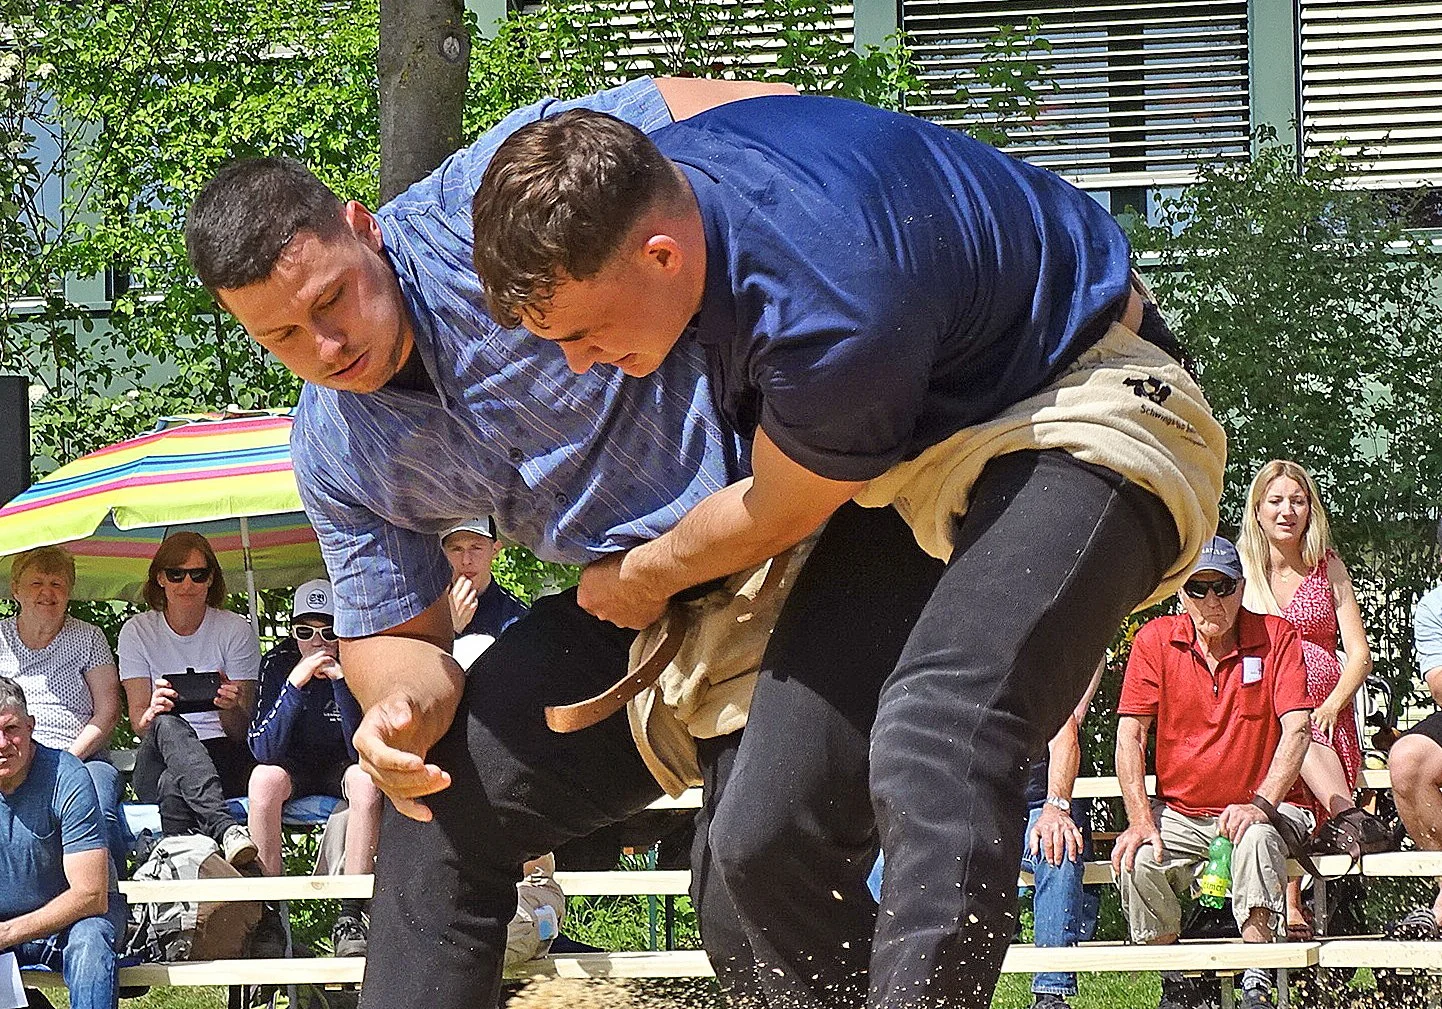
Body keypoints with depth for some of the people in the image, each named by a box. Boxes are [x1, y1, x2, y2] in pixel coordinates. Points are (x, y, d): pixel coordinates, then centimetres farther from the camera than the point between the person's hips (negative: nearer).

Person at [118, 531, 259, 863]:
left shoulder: (235, 630, 6)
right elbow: (138, 721, 0)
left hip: (222, 759, -1)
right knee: (167, 724, -37)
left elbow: (241, 731, 0)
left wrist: (229, 709, -25)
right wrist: (152, 713, -26)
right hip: (158, 761, 1)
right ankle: (224, 827, -54)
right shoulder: (138, 631, 9)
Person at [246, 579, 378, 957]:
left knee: (366, 779, -34)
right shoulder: (279, 663, -16)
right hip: (295, 768, 0)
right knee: (265, 778, -33)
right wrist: (294, 684, -36)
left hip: (341, 766, 0)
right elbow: (263, 750, -24)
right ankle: (268, 917, -27)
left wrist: (341, 681, -35)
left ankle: (350, 918, -33)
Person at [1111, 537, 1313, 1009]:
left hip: (1259, 810, -2)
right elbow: (1130, 735, -1)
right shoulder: (1156, 640, 2)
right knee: (1136, 861, -28)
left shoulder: (1275, 637, -2)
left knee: (1256, 840, -37)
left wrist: (1260, 804, -25)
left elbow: (1297, 729, -10)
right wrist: (1140, 820, -14)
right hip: (1180, 814, 2)